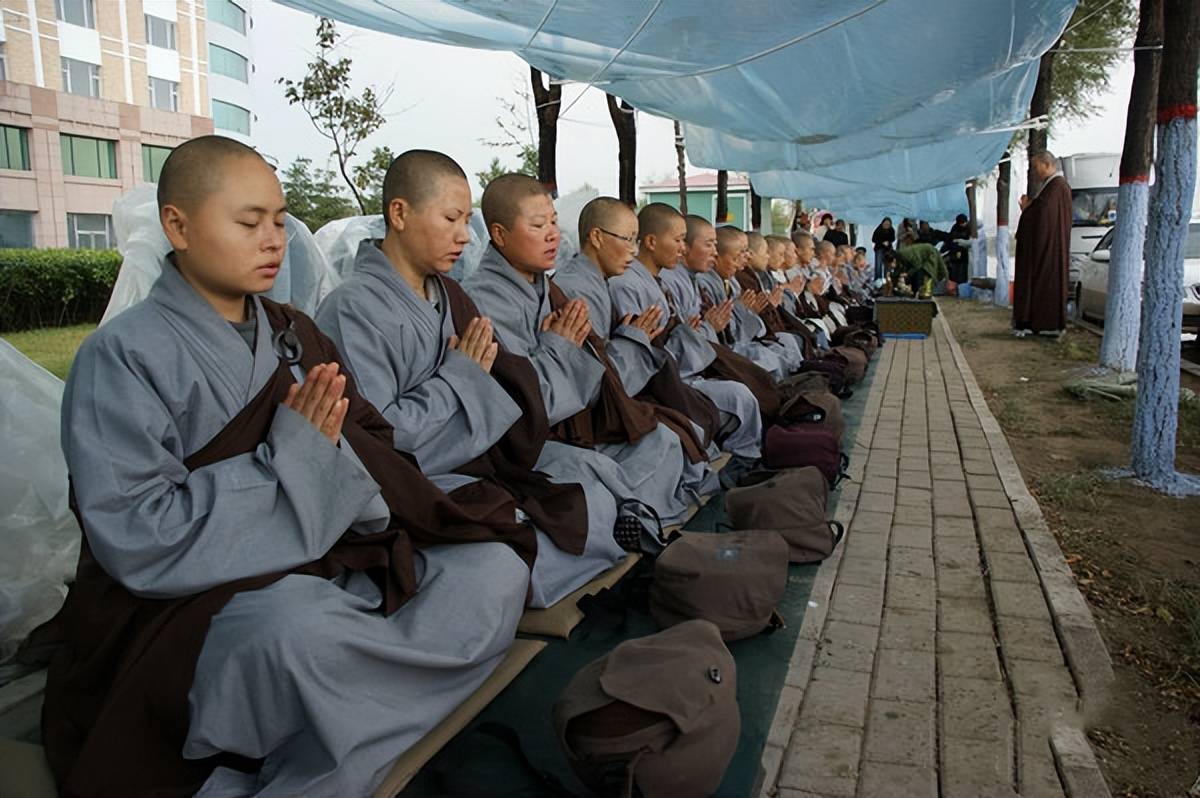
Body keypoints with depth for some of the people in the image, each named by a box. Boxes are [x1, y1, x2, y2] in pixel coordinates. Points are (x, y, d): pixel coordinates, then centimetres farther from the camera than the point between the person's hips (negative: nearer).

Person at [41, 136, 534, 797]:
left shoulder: (292, 334, 13)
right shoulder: (122, 356, -7)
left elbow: (374, 452, 8)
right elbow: (136, 542, -17)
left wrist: (331, 455, -15)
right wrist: (289, 460, -15)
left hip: (331, 558, 7)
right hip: (199, 594, -6)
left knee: (494, 570, -14)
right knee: (302, 632, -40)